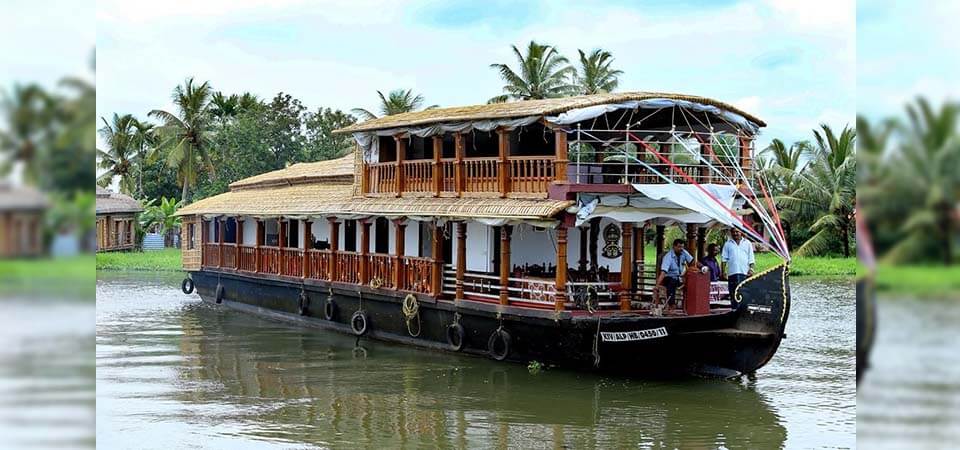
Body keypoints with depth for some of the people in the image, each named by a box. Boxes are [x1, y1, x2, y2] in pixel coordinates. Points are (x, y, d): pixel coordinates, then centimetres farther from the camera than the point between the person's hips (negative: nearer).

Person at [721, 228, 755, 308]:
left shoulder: (747, 243, 14)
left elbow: (751, 258, 12)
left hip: (745, 272, 0)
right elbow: (724, 258, 8)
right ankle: (734, 308, 0)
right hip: (732, 272, 0)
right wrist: (724, 270, -2)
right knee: (733, 292, -2)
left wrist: (751, 269, 0)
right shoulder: (728, 244, 12)